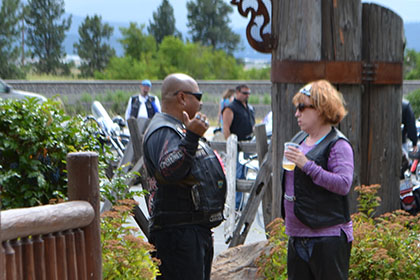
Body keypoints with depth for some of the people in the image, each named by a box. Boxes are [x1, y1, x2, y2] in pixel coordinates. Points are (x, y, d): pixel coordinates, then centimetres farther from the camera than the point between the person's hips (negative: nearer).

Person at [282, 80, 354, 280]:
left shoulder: (338, 145, -10)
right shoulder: (298, 139, 15)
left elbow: (344, 184, -23)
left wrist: (307, 165, -25)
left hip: (328, 237, -8)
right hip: (297, 235, 8)